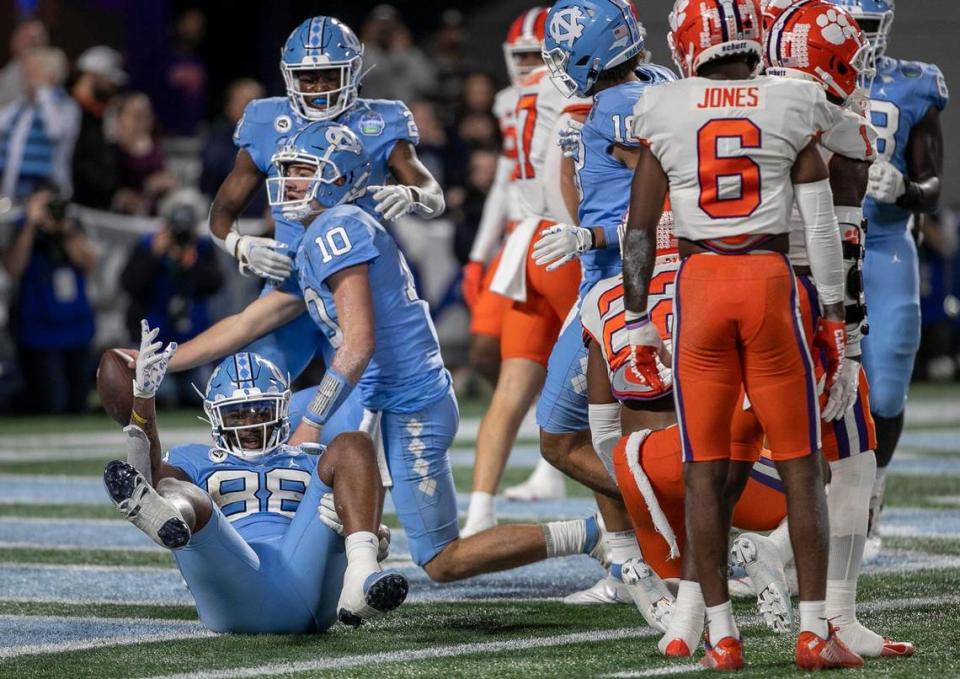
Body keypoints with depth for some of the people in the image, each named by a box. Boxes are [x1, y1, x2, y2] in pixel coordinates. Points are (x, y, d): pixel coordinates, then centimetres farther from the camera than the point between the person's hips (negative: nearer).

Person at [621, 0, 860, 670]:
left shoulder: (665, 113, 2)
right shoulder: (791, 107, 1)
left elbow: (640, 229, 3)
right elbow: (821, 225, 0)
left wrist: (638, 321, 10)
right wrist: (834, 319, 7)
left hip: (699, 283, 1)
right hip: (771, 280, -1)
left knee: (707, 469, 6)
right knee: (800, 465, 5)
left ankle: (722, 633, 6)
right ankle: (815, 631, 3)